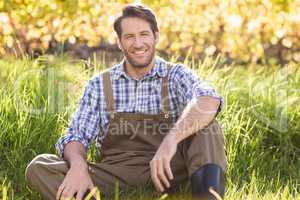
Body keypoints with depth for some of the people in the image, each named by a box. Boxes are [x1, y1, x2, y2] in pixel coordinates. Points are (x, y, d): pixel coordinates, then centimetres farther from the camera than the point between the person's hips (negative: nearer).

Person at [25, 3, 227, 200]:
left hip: (165, 172, -1)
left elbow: (209, 100, -19)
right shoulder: (100, 84, 10)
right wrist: (78, 165, -21)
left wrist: (171, 139, -38)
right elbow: (77, 136, 4)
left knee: (205, 124, -24)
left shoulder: (177, 75, 3)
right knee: (39, 167, -19)